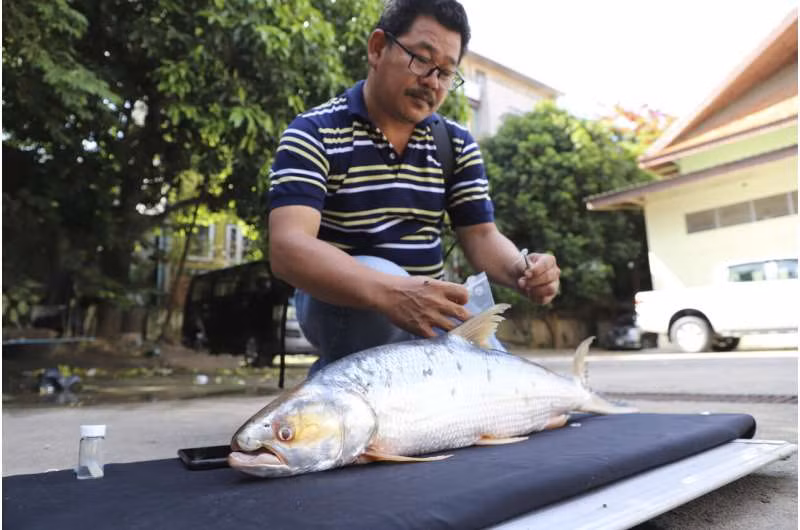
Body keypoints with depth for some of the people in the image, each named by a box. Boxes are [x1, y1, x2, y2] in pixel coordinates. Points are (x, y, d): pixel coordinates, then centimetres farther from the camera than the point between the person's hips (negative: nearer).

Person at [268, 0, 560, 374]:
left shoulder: (457, 144, 3)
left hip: (429, 304, 6)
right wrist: (389, 292, -44)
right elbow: (288, 248, -27)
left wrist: (522, 271, -23)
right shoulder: (313, 135, -13)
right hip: (338, 300, -5)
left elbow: (481, 235, 1)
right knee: (379, 274, -35)